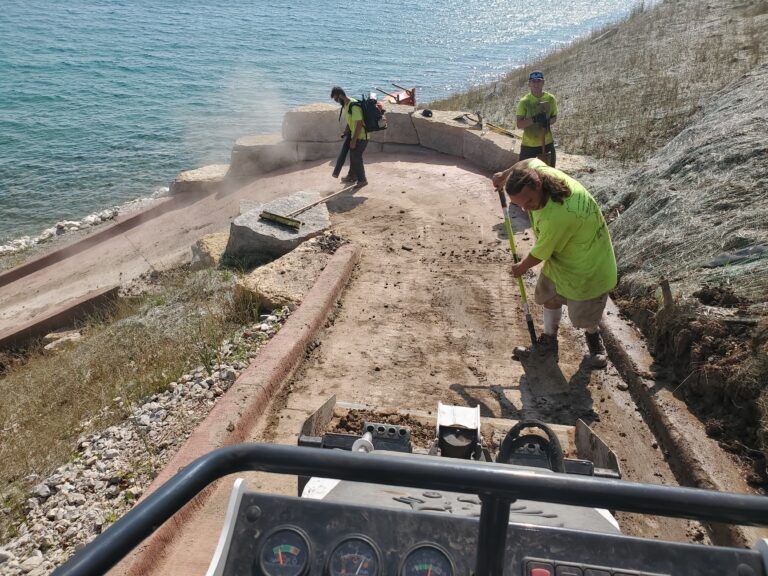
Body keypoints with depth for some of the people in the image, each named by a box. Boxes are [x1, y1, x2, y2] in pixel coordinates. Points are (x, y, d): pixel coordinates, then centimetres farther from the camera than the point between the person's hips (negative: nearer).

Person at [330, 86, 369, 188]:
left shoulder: (354, 106, -25)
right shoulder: (346, 105, 6)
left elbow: (359, 124, -26)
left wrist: (354, 140, -24)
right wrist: (346, 131, 15)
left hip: (361, 136, -10)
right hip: (354, 135, 10)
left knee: (356, 157, -5)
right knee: (353, 156, 19)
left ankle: (362, 180, 6)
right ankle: (352, 175, 35)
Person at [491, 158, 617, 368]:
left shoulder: (556, 217, -43)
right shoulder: (539, 170, -21)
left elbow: (539, 254, -23)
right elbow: (531, 161, 8)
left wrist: (522, 268, -2)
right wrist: (504, 175, 21)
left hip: (588, 266, -8)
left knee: (584, 317, 10)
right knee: (550, 298, 18)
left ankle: (593, 337, 43)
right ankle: (548, 342, 37)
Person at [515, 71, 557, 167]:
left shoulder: (550, 99, -3)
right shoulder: (524, 101, -11)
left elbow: (554, 117, 8)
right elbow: (519, 124, -14)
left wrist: (548, 121, -16)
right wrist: (534, 119, -30)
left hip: (547, 144, 3)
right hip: (528, 145, -3)